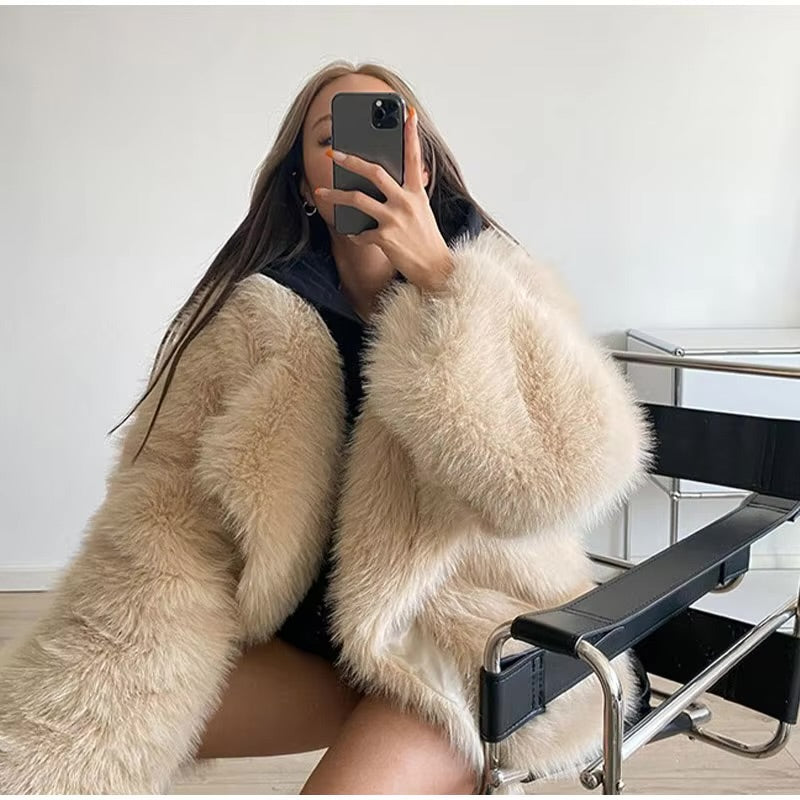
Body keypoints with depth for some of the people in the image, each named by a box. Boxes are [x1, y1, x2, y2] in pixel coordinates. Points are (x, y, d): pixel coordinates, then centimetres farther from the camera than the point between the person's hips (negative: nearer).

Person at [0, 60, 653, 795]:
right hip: (304, 633, 2)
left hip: (470, 638, -1)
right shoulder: (255, 316, -8)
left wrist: (439, 279, -27)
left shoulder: (501, 290, -8)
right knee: (79, 728, -12)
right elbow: (165, 522, -13)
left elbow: (570, 470, -24)